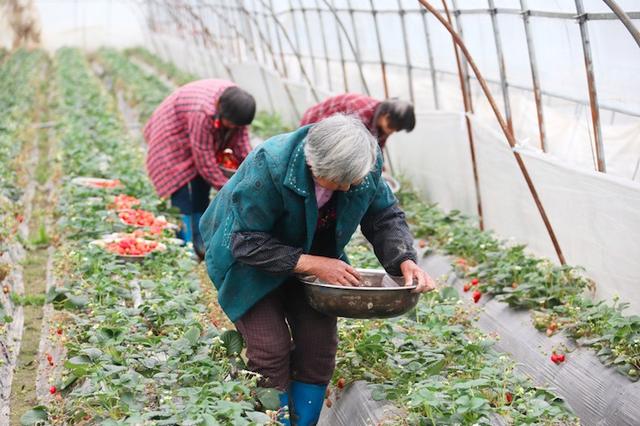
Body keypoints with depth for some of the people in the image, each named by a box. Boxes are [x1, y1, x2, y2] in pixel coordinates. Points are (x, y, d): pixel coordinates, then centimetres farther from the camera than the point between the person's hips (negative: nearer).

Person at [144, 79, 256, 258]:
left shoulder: (236, 106, -20)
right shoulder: (202, 114, -41)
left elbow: (242, 144, -7)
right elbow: (205, 161, -33)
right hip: (173, 137, -7)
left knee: (202, 190, 2)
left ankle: (200, 243, 8)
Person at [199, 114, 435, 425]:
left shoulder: (367, 163, -21)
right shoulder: (270, 166, -37)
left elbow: (385, 216, -5)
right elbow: (247, 242, -31)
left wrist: (405, 260, -25)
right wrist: (313, 264, -36)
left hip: (313, 258, 5)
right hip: (250, 261, -4)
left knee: (319, 347, -3)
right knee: (272, 351, -14)